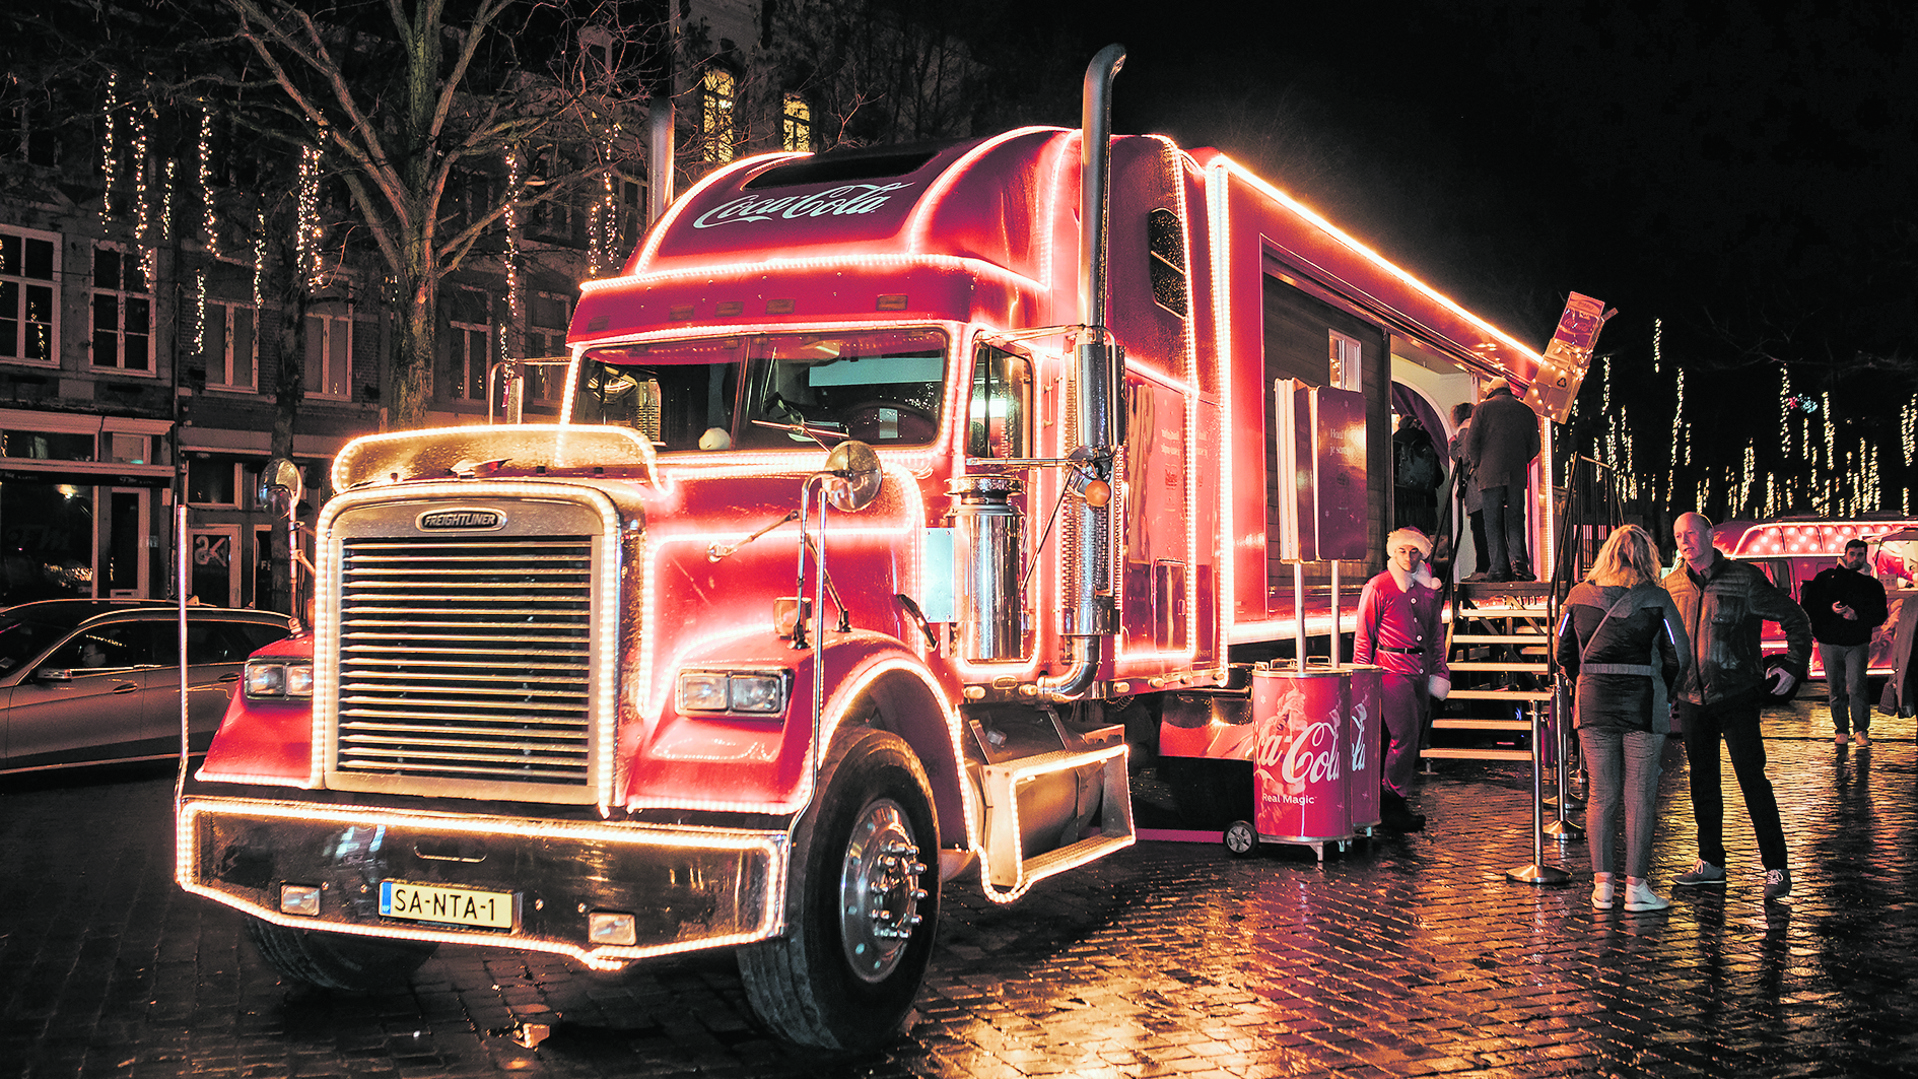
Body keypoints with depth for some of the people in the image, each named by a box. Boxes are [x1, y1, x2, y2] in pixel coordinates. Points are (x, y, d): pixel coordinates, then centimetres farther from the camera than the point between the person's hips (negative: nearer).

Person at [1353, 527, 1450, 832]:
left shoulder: (1428, 589, 14)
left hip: (1421, 672, 7)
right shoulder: (1378, 587, -3)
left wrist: (1440, 670, 16)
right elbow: (1363, 636, -3)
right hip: (1392, 669, -7)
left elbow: (1436, 633, 24)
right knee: (1404, 735, -13)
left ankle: (1390, 802, 16)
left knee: (1412, 737, 7)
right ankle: (1392, 802, -4)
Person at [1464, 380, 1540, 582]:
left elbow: (1471, 442, -3)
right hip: (1517, 475, 3)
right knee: (1515, 520, 8)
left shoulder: (1483, 408, 4)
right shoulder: (1526, 410, 13)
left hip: (1490, 474, -2)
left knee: (1493, 523, 1)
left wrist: (1477, 464, 11)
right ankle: (1519, 561, -9)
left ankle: (1499, 569, -4)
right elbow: (1534, 446, 11)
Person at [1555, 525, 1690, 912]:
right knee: (1640, 797, 5)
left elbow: (1564, 652, 7)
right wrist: (1664, 693, 12)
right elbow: (1679, 653, -3)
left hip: (1593, 703, 2)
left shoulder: (1579, 596, 2)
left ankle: (1603, 884, 10)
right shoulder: (1656, 598, -5)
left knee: (1601, 796, 9)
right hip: (1644, 705, -2)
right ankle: (1636, 886, 7)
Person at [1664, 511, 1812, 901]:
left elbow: (1795, 619, 2)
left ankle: (1776, 867, 1)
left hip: (1737, 697, -4)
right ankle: (1711, 863, 21)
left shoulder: (1744, 579, -7)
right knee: (1702, 781, 10)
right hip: (1692, 700, 5)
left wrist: (1792, 665, -5)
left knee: (1752, 779, -6)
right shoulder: (1672, 584, 5)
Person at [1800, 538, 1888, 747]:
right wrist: (1830, 609, -12)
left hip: (1857, 644, -1)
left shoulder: (1872, 584, 10)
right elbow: (1808, 604, 5)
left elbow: (1880, 616, 5)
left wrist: (1858, 616, -13)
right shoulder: (1826, 577, 9)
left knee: (1856, 687, -14)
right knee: (1835, 690, 5)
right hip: (1830, 643, 1)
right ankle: (1841, 730, 16)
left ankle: (1860, 730, -4)